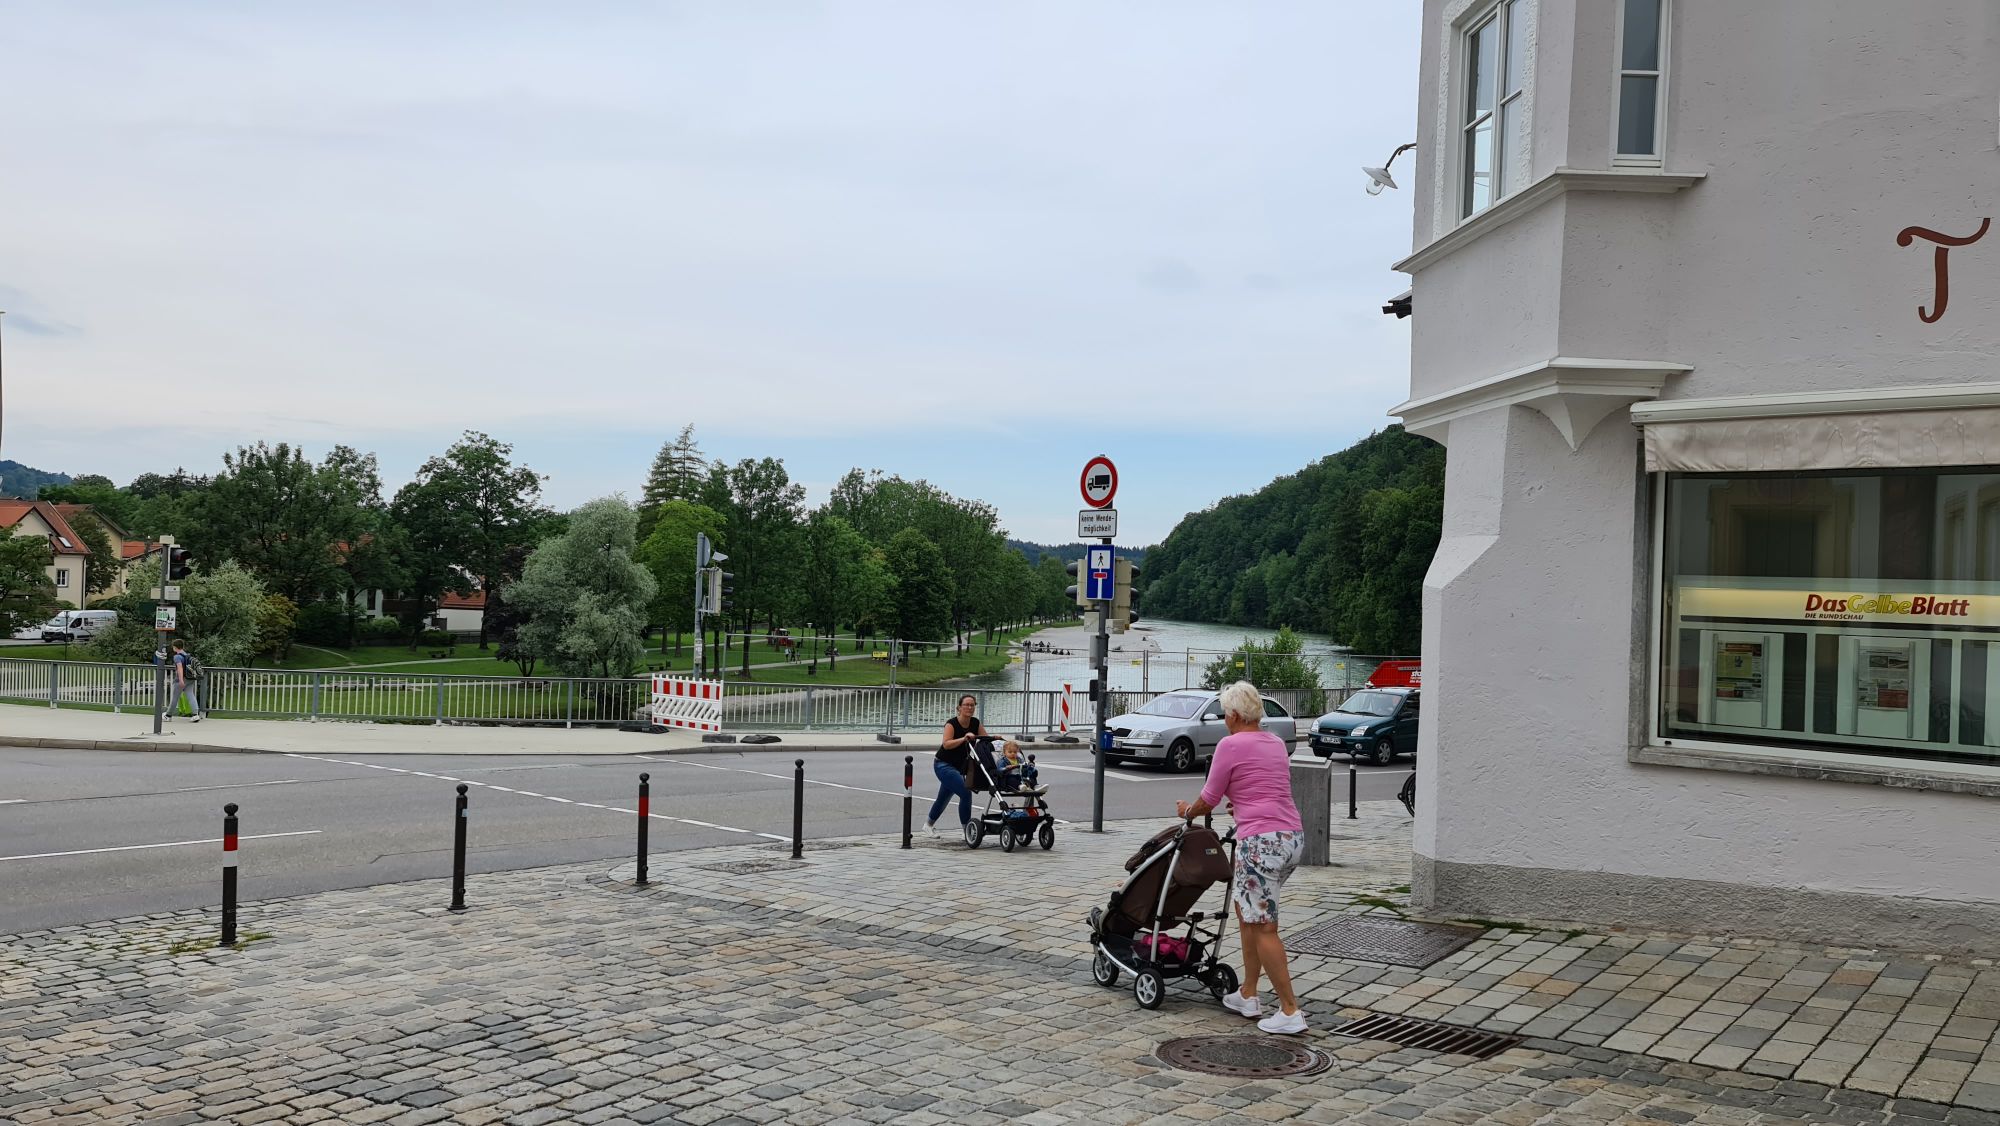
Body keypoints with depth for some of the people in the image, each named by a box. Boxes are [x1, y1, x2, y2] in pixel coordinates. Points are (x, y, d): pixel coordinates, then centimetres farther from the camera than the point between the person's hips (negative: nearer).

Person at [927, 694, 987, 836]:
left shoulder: (976, 723, -2)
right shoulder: (951, 723, -19)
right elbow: (946, 744, -33)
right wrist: (964, 739, -46)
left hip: (958, 766, 7)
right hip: (944, 765, -7)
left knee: (944, 798, 20)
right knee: (965, 793, -21)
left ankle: (928, 824, 42)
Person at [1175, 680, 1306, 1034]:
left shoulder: (1231, 745, -5)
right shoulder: (1276, 743, 17)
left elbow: (1209, 799, 3)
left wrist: (1187, 811, 23)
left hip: (1262, 842, -8)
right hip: (1293, 837, 9)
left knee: (1263, 928, -3)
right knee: (1247, 911, 20)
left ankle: (1290, 1012, -3)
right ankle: (1248, 996, 25)